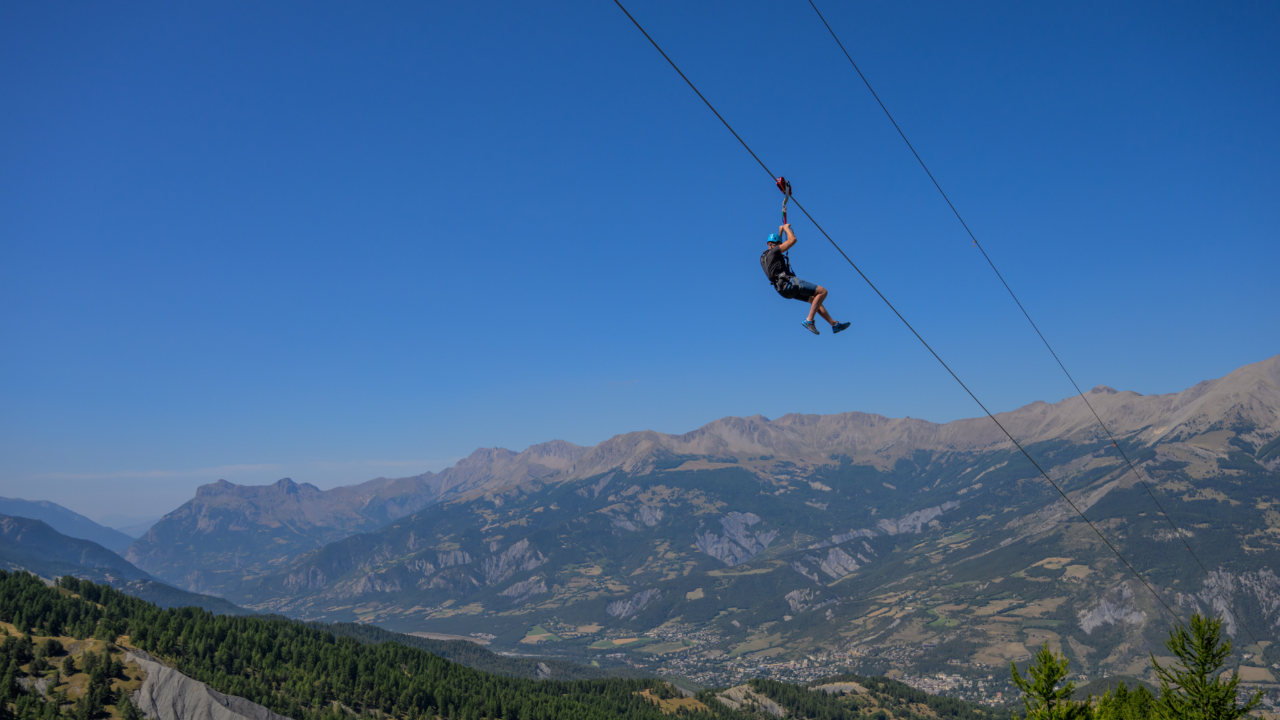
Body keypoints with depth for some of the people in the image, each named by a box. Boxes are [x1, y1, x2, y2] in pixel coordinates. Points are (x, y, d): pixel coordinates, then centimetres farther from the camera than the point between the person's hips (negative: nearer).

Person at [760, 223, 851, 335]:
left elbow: (776, 243, 43)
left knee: (814, 299, 21)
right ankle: (809, 320, -13)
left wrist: (780, 231, 40)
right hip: (789, 283, -10)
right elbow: (792, 239, -11)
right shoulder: (773, 252, -8)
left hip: (784, 288, 10)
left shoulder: (764, 257, 19)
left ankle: (834, 324, 23)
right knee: (822, 291, -10)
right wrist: (786, 228, 6)